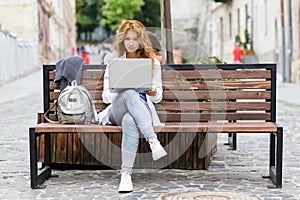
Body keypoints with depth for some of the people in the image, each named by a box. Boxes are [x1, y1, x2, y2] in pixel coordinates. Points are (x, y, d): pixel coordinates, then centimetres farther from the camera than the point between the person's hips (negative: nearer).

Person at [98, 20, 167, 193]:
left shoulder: (152, 61, 13)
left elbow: (158, 97, 13)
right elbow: (106, 95, 9)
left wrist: (154, 93, -13)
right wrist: (118, 92, -15)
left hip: (143, 109, 0)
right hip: (118, 111, 1)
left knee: (130, 121, -40)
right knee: (130, 94, -37)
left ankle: (126, 174, -43)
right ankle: (153, 140, -49)